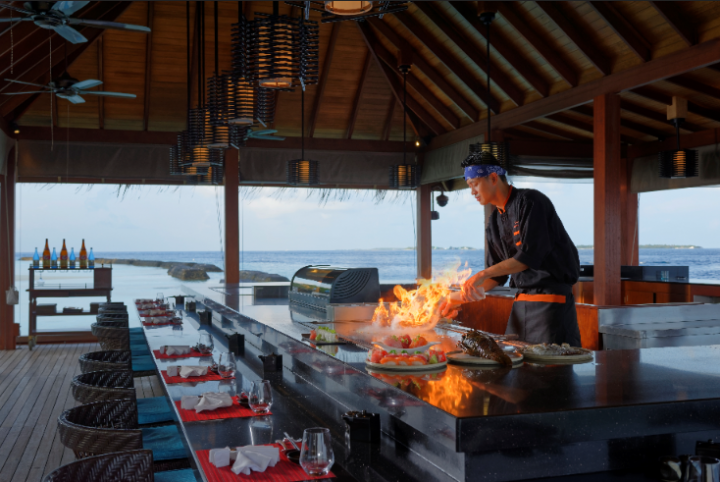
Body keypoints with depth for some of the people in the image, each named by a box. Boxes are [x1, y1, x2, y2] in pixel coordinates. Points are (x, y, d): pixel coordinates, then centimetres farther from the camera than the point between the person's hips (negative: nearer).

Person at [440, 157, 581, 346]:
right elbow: (497, 274, 16)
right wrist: (461, 297, 10)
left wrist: (481, 275, -21)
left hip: (551, 300, -8)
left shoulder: (530, 202, -11)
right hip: (521, 300, 8)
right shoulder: (495, 222, 12)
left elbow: (530, 256, -20)